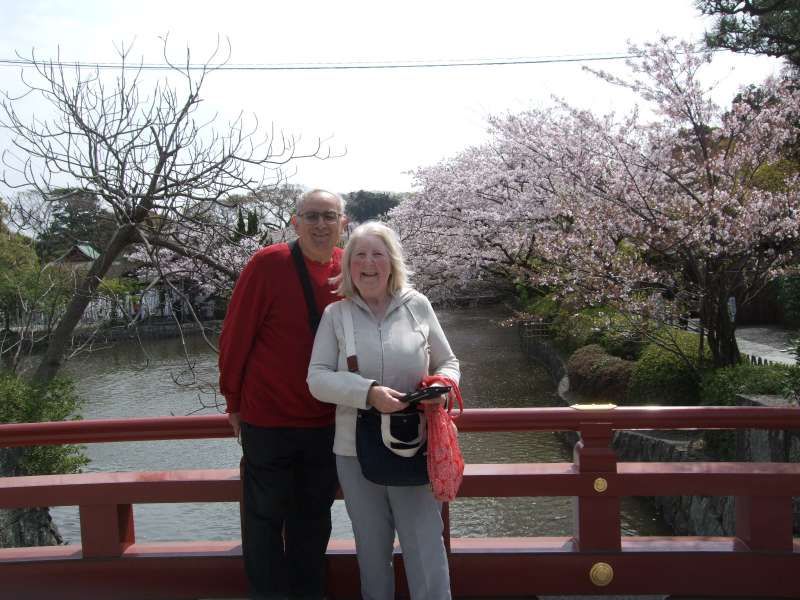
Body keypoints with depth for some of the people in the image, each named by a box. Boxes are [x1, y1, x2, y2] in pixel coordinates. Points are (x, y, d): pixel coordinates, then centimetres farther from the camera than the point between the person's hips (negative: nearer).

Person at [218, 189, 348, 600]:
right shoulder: (267, 264, -13)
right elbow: (235, 335, -8)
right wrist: (234, 401, -2)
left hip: (327, 422, 4)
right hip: (267, 419, -4)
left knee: (313, 519, 18)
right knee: (265, 518, 9)